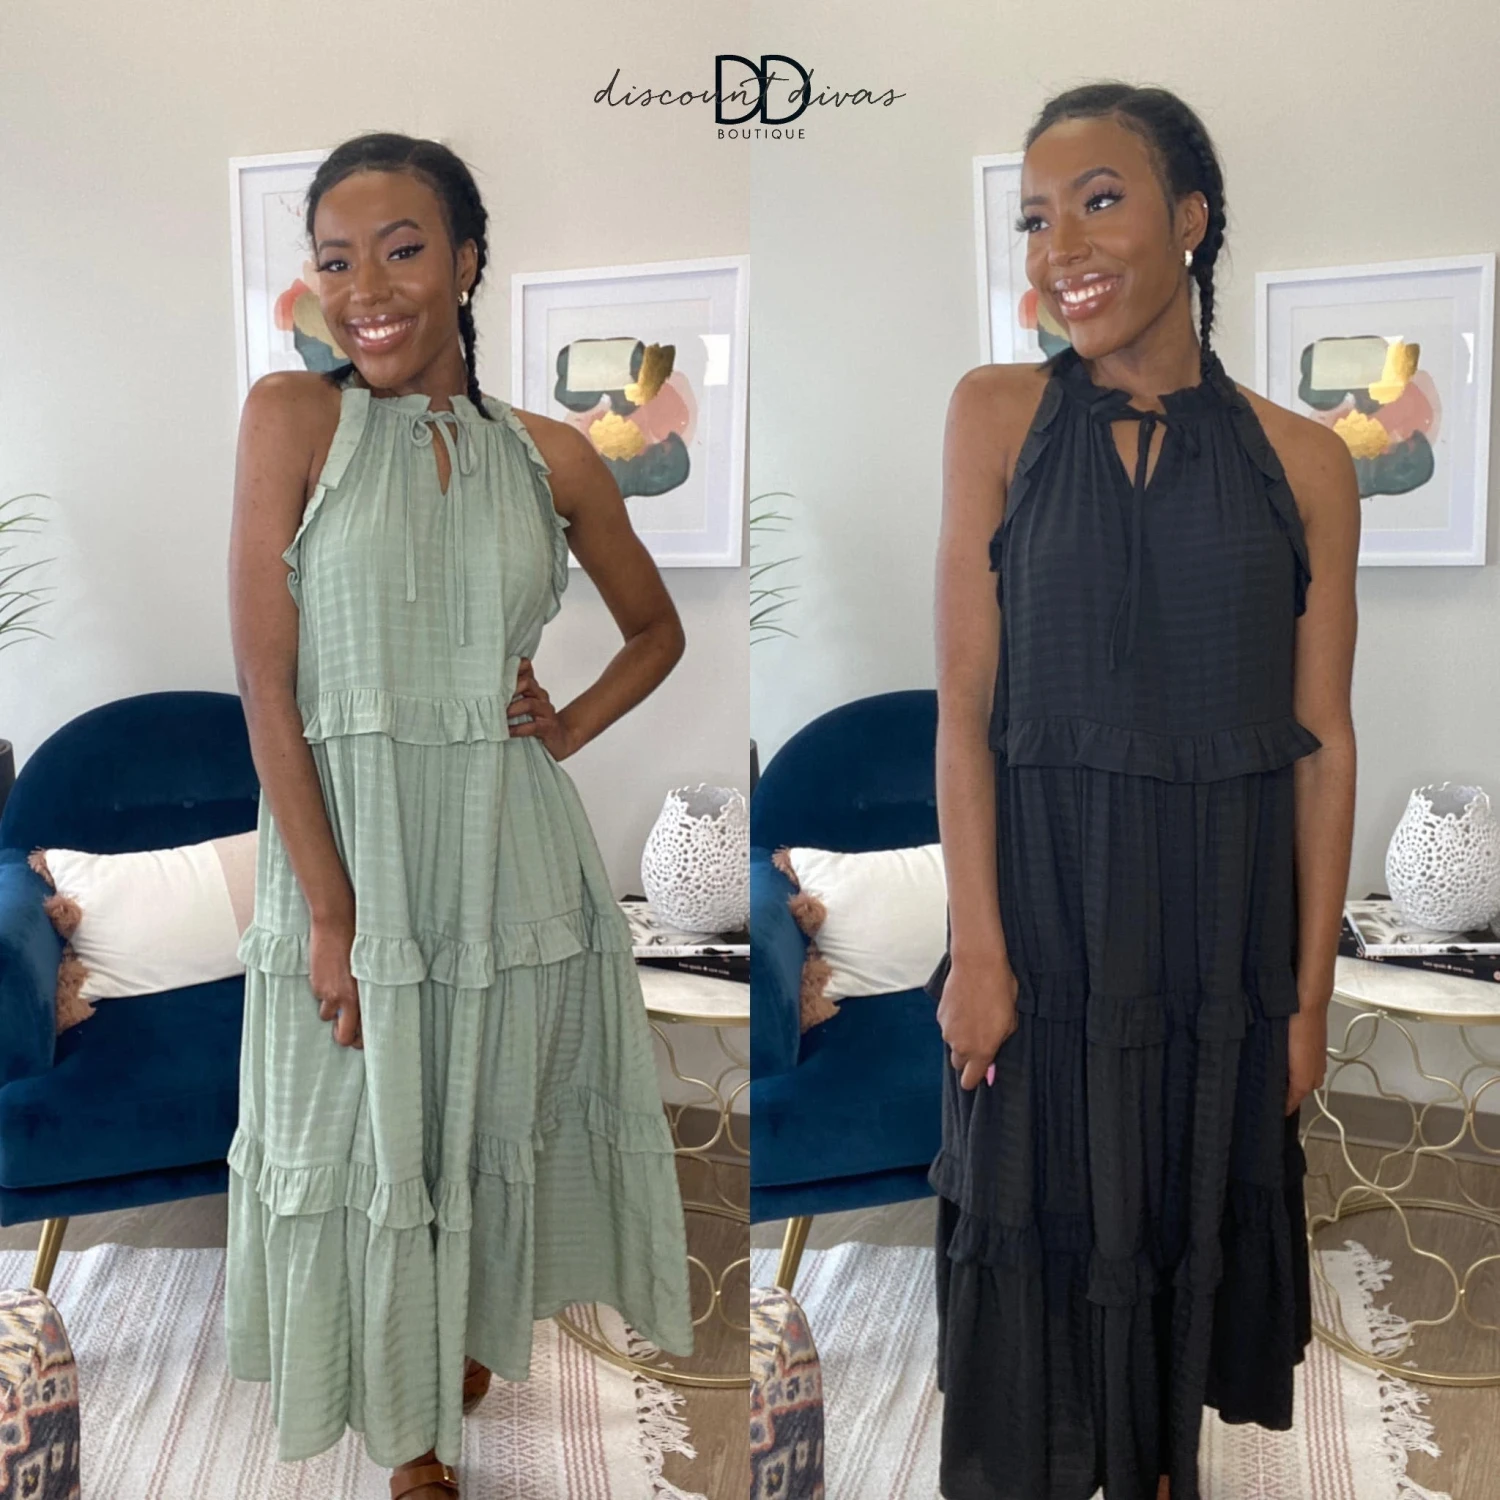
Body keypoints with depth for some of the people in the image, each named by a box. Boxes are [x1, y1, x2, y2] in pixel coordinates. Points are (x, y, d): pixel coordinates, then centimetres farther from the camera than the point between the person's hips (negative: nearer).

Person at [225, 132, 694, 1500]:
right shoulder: (292, 417, -7)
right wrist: (333, 916, -13)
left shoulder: (550, 456, 1)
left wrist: (572, 725, -2)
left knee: (498, 1124, 18)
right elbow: (266, 686, -10)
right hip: (346, 846, -2)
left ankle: (476, 1337, 49)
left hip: (510, 847, 2)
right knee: (366, 1142, 12)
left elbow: (657, 630, 17)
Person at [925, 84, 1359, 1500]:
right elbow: (964, 704, -6)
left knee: (1196, 1212, 16)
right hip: (1043, 902, -1)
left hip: (1222, 918, 2)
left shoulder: (1302, 462, -2)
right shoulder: (998, 414, -3)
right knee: (1041, 1221, 10)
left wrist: (1310, 992, 0)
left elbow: (1322, 744, 0)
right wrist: (978, 946, -11)